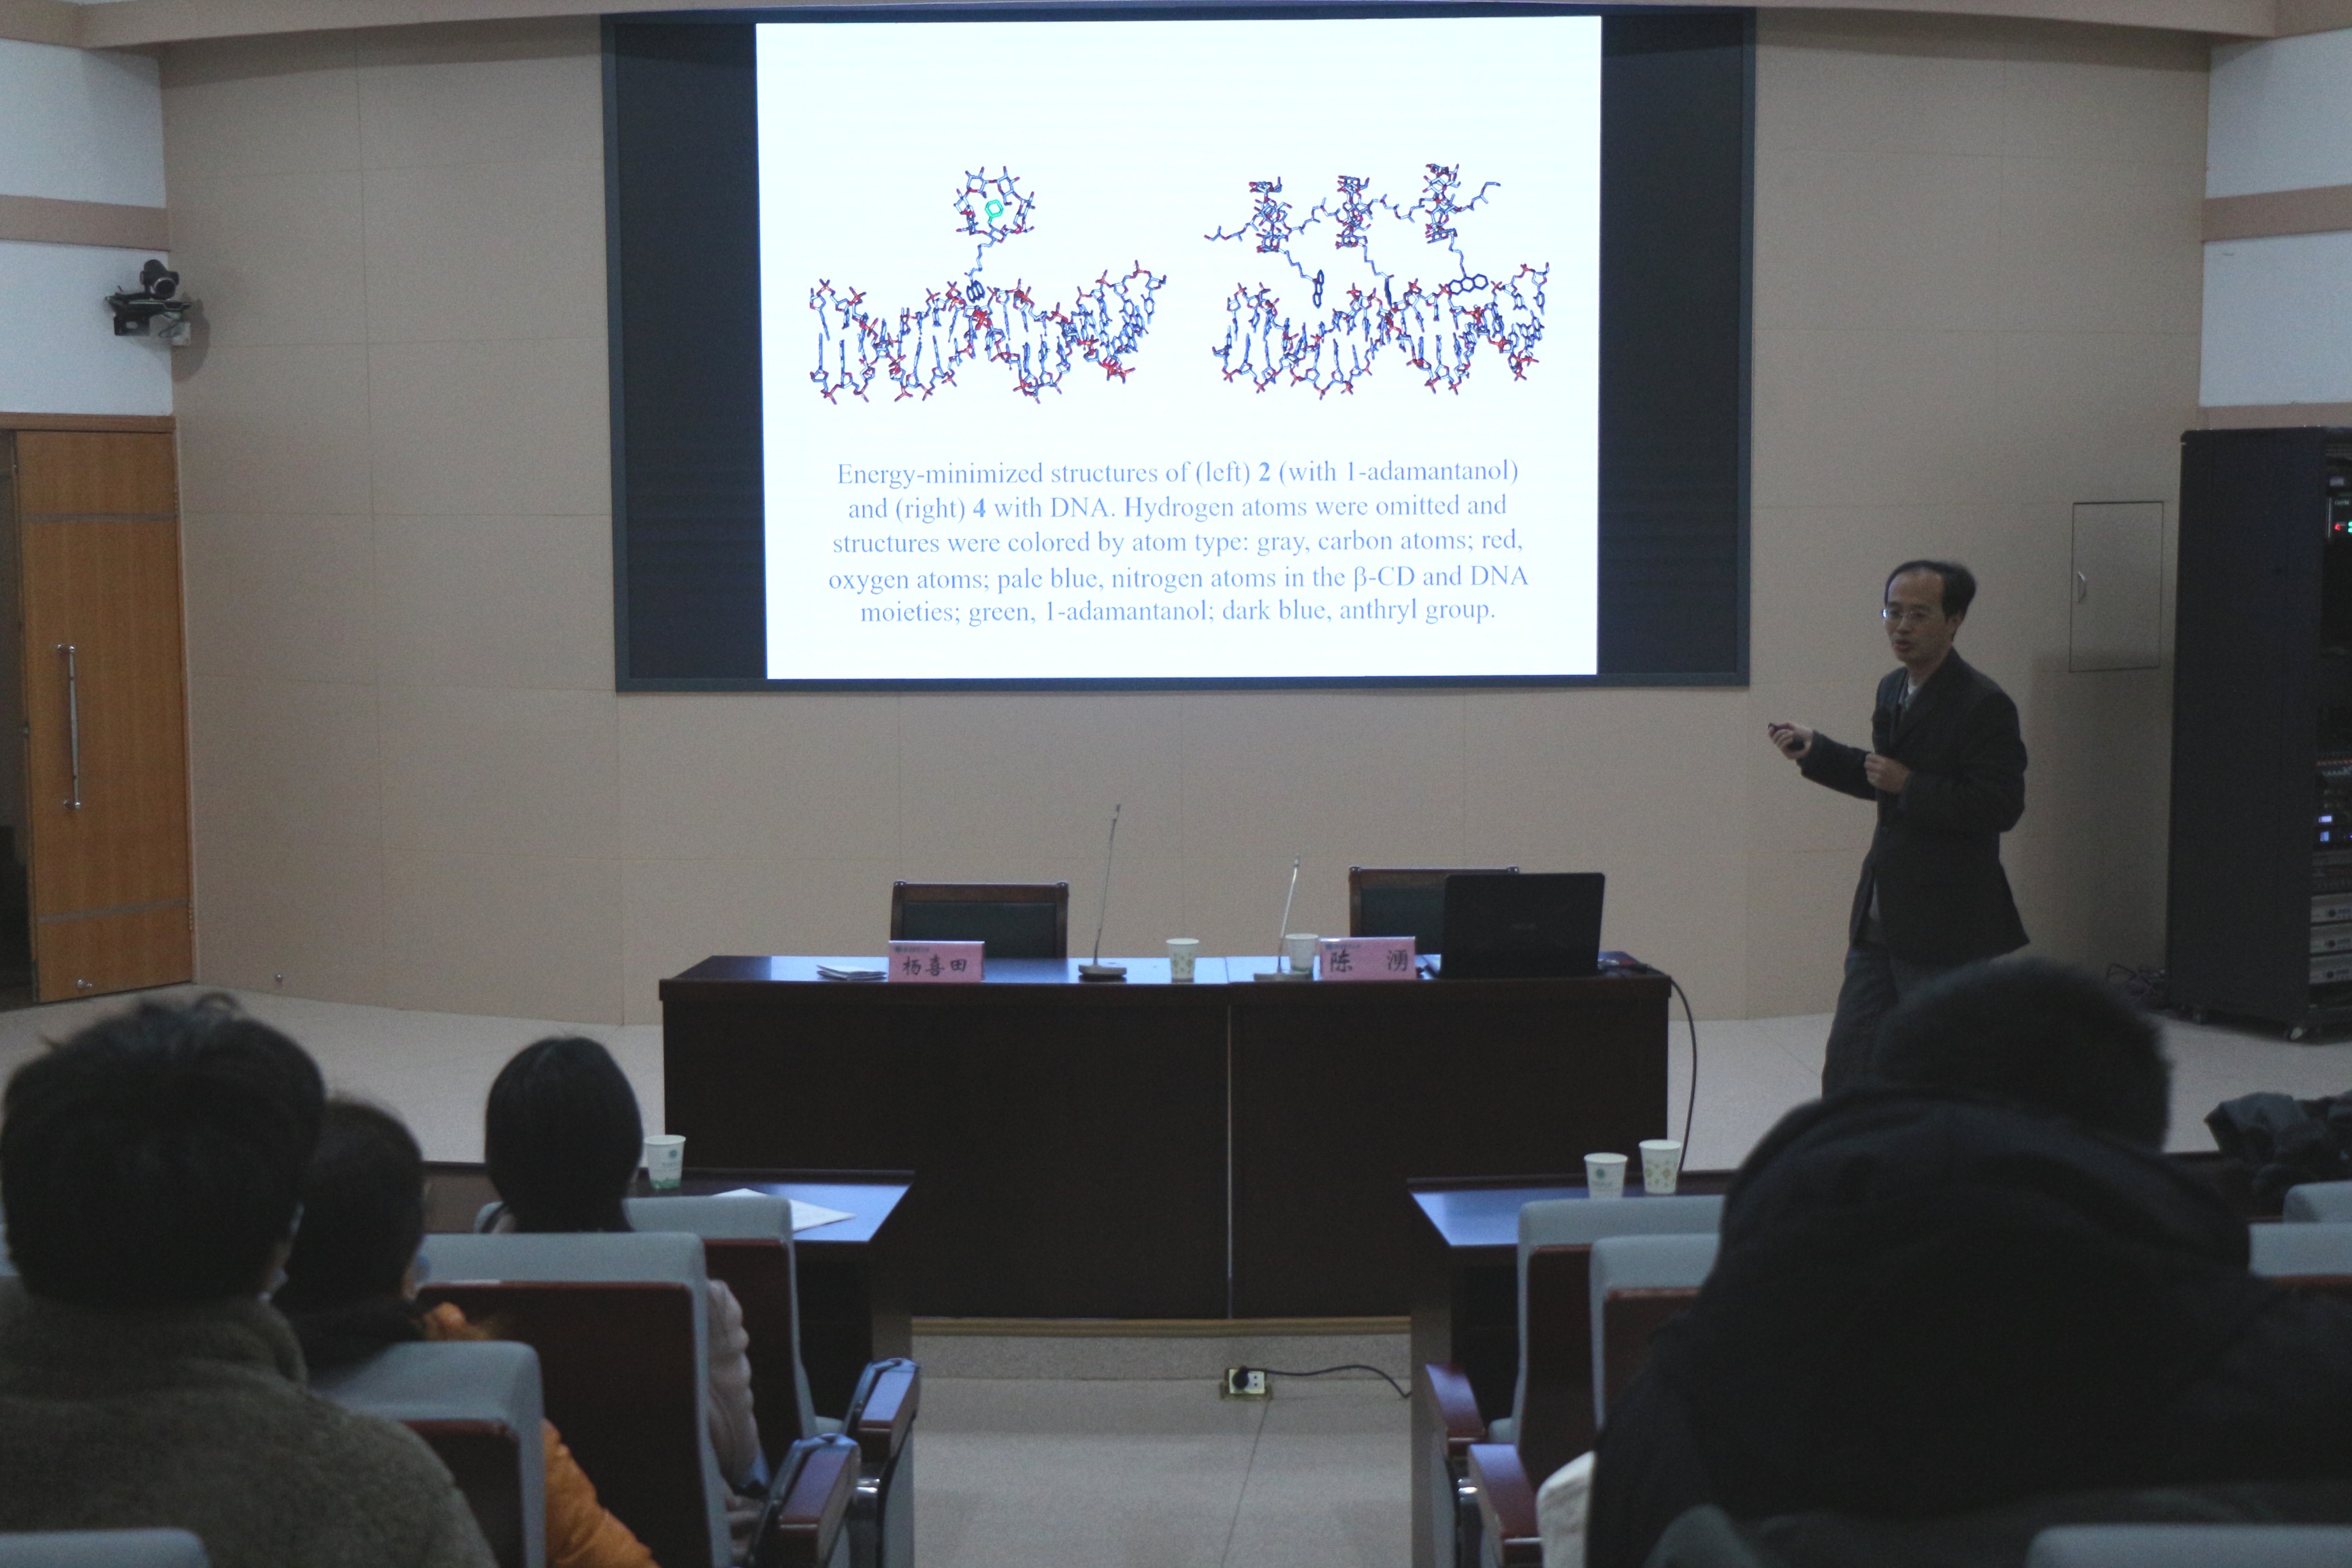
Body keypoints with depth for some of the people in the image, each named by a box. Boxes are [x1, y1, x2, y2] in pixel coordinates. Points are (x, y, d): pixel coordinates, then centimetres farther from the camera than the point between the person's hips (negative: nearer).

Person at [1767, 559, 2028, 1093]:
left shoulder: (1984, 705, -15)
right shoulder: (1893, 690, 12)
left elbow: (2001, 805, -21)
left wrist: (1910, 786, -22)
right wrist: (1815, 752, 12)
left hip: (1947, 930, -8)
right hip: (1880, 923, 8)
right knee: (1846, 1068, 10)